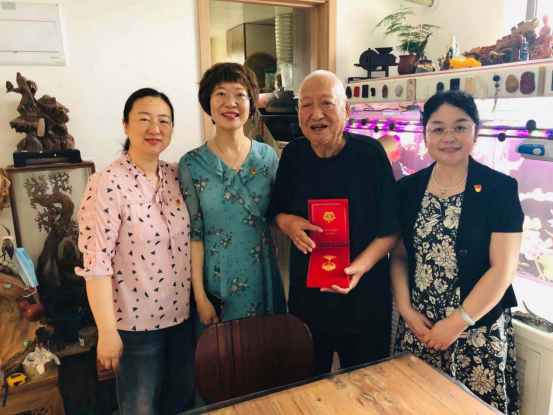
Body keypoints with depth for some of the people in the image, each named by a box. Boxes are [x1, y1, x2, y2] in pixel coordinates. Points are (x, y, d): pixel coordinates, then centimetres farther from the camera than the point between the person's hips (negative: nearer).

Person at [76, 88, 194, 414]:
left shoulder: (177, 176, 1)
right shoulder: (106, 184, -17)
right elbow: (97, 263, -18)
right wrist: (107, 332, -15)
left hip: (183, 314, 5)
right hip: (136, 323, -5)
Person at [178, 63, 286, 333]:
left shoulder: (267, 155, -1)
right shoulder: (192, 164, -8)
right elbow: (193, 234, -7)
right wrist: (200, 296, -8)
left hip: (263, 277, 3)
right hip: (217, 281, -2)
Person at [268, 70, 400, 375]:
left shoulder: (370, 153, -11)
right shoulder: (293, 154, -2)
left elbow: (391, 228, -9)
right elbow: (277, 209, 10)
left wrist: (361, 266, -23)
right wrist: (287, 222, -13)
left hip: (365, 298, -2)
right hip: (306, 296, 3)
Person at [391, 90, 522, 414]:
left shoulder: (500, 188, -8)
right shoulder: (409, 188, 1)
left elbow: (503, 269, -11)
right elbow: (399, 255, 5)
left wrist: (457, 323, -12)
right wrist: (406, 309, -6)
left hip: (478, 332, -2)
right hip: (418, 327, 3)